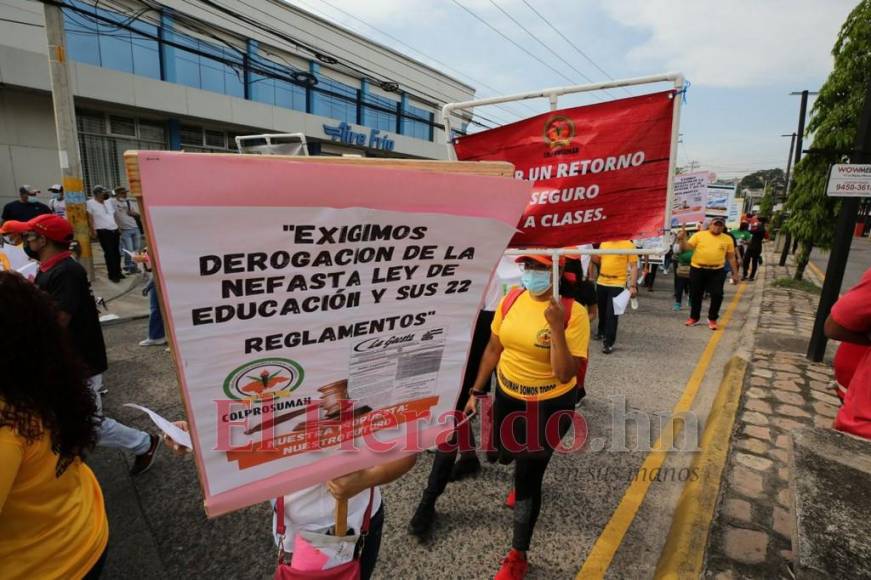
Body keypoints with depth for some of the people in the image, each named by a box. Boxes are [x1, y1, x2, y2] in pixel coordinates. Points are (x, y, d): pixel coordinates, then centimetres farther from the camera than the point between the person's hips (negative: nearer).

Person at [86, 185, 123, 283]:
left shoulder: (109, 201, 14)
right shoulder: (90, 203, -3)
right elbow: (90, 218, -6)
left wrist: (118, 227, 15)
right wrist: (93, 230, -13)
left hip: (115, 230, 6)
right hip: (103, 231, -6)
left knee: (117, 252, 9)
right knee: (109, 253, -6)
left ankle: (118, 272, 20)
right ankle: (112, 275, 0)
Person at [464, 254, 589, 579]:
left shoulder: (573, 312, -22)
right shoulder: (510, 301, -7)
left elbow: (566, 375, -27)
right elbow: (493, 349, 4)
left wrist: (556, 327, -36)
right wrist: (477, 391, 6)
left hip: (550, 405, -5)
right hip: (507, 396, 6)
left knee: (528, 478, 3)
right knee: (506, 455, 26)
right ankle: (529, 472, 64)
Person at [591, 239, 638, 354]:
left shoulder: (628, 245, -8)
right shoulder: (604, 243, 6)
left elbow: (634, 266, -7)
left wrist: (633, 286, -13)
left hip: (617, 284, -5)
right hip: (601, 282, 5)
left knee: (612, 313, -5)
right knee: (602, 310, 19)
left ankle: (609, 342, 3)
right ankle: (602, 332, 42)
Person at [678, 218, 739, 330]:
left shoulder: (727, 239, 5)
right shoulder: (699, 235, 0)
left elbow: (731, 257, 10)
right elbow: (685, 248, -5)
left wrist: (735, 273, 9)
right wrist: (682, 239, -24)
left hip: (717, 271, 1)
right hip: (697, 269, -1)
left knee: (717, 295, -3)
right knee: (695, 294, 9)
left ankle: (712, 319, 16)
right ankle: (694, 317, 26)